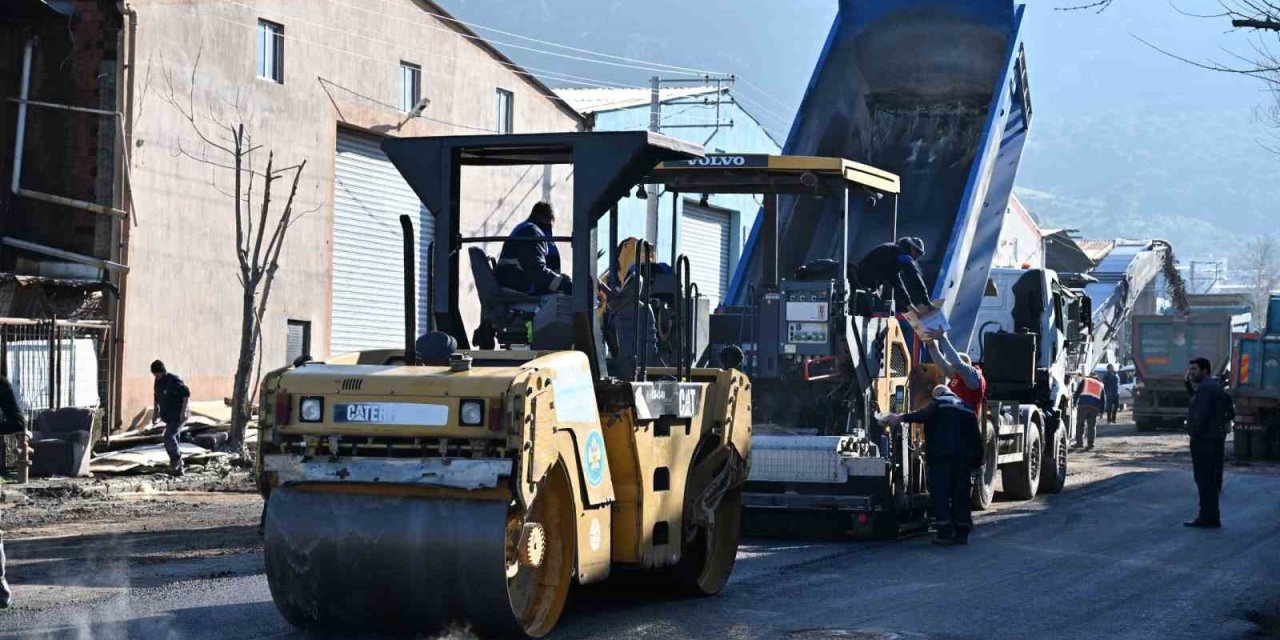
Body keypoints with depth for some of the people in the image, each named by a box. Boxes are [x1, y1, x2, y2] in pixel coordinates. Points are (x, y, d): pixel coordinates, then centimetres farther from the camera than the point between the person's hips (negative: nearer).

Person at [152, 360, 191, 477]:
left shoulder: (174, 380, -16)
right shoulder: (158, 382, 9)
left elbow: (187, 394, -16)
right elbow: (157, 398, 22)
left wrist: (184, 411, -20)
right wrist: (156, 413, 17)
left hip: (178, 416, -8)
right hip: (168, 417, 8)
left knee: (168, 437, -22)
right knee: (172, 440, 8)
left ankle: (176, 459, -3)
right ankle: (178, 469, 14)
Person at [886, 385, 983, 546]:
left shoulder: (938, 403, 5)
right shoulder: (967, 409, 23)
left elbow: (923, 415, -16)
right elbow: (977, 438, 19)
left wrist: (900, 418, -16)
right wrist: (977, 460, 20)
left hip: (941, 455, -5)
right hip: (964, 458, 5)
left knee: (940, 493, -2)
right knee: (961, 495, 8)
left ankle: (945, 532, -10)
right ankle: (962, 533, 7)